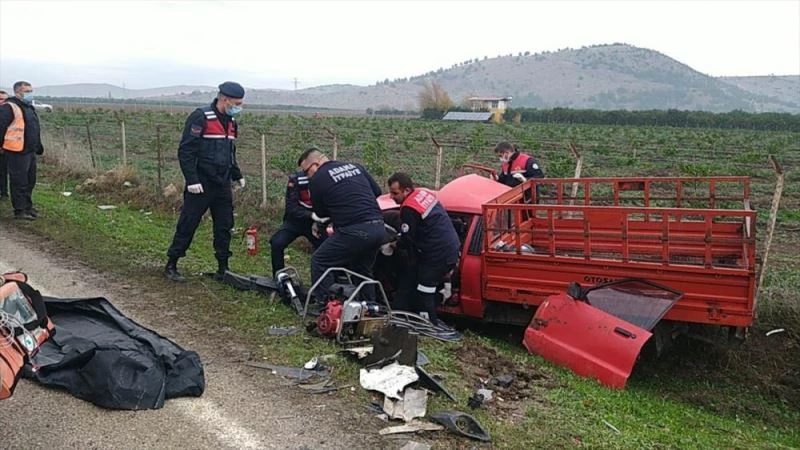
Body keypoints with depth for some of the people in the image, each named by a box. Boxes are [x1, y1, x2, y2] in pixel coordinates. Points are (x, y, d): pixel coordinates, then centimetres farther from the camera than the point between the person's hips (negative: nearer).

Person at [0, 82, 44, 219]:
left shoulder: (29, 107, 18)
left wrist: (38, 146, 25)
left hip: (30, 151, 9)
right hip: (17, 152, -9)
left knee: (30, 181, 16)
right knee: (19, 182, -3)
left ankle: (28, 206, 27)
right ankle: (20, 211, 4)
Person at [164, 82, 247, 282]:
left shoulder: (230, 121, 12)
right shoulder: (201, 117, -13)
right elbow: (185, 151, -16)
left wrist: (237, 175, 17)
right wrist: (192, 180, -20)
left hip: (223, 185, 7)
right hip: (201, 185, -7)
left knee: (224, 227, 9)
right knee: (187, 226, 0)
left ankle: (223, 268, 18)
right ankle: (171, 266, 12)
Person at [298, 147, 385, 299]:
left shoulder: (318, 178, -1)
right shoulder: (356, 166, 16)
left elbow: (320, 213, 10)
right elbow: (377, 191, 20)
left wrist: (318, 225, 30)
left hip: (354, 231, -7)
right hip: (379, 228, 7)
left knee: (319, 262, 8)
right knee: (363, 270, 25)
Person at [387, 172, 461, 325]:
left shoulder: (409, 209, -19)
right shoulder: (424, 193, 9)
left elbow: (407, 241, -12)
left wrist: (394, 244, 7)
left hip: (438, 256, -10)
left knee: (424, 294, -2)